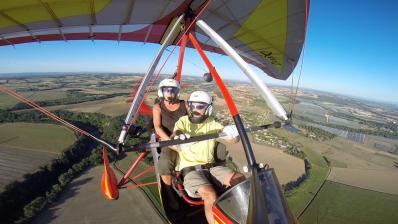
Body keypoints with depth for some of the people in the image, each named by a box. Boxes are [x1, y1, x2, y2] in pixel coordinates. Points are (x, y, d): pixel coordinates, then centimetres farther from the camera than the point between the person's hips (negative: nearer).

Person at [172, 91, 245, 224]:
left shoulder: (212, 124, 5)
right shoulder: (183, 122, -3)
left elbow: (233, 140, -3)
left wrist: (233, 134, -29)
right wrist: (177, 141, -45)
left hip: (211, 167, 4)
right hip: (190, 169, -3)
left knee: (241, 179, -16)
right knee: (210, 194, -30)